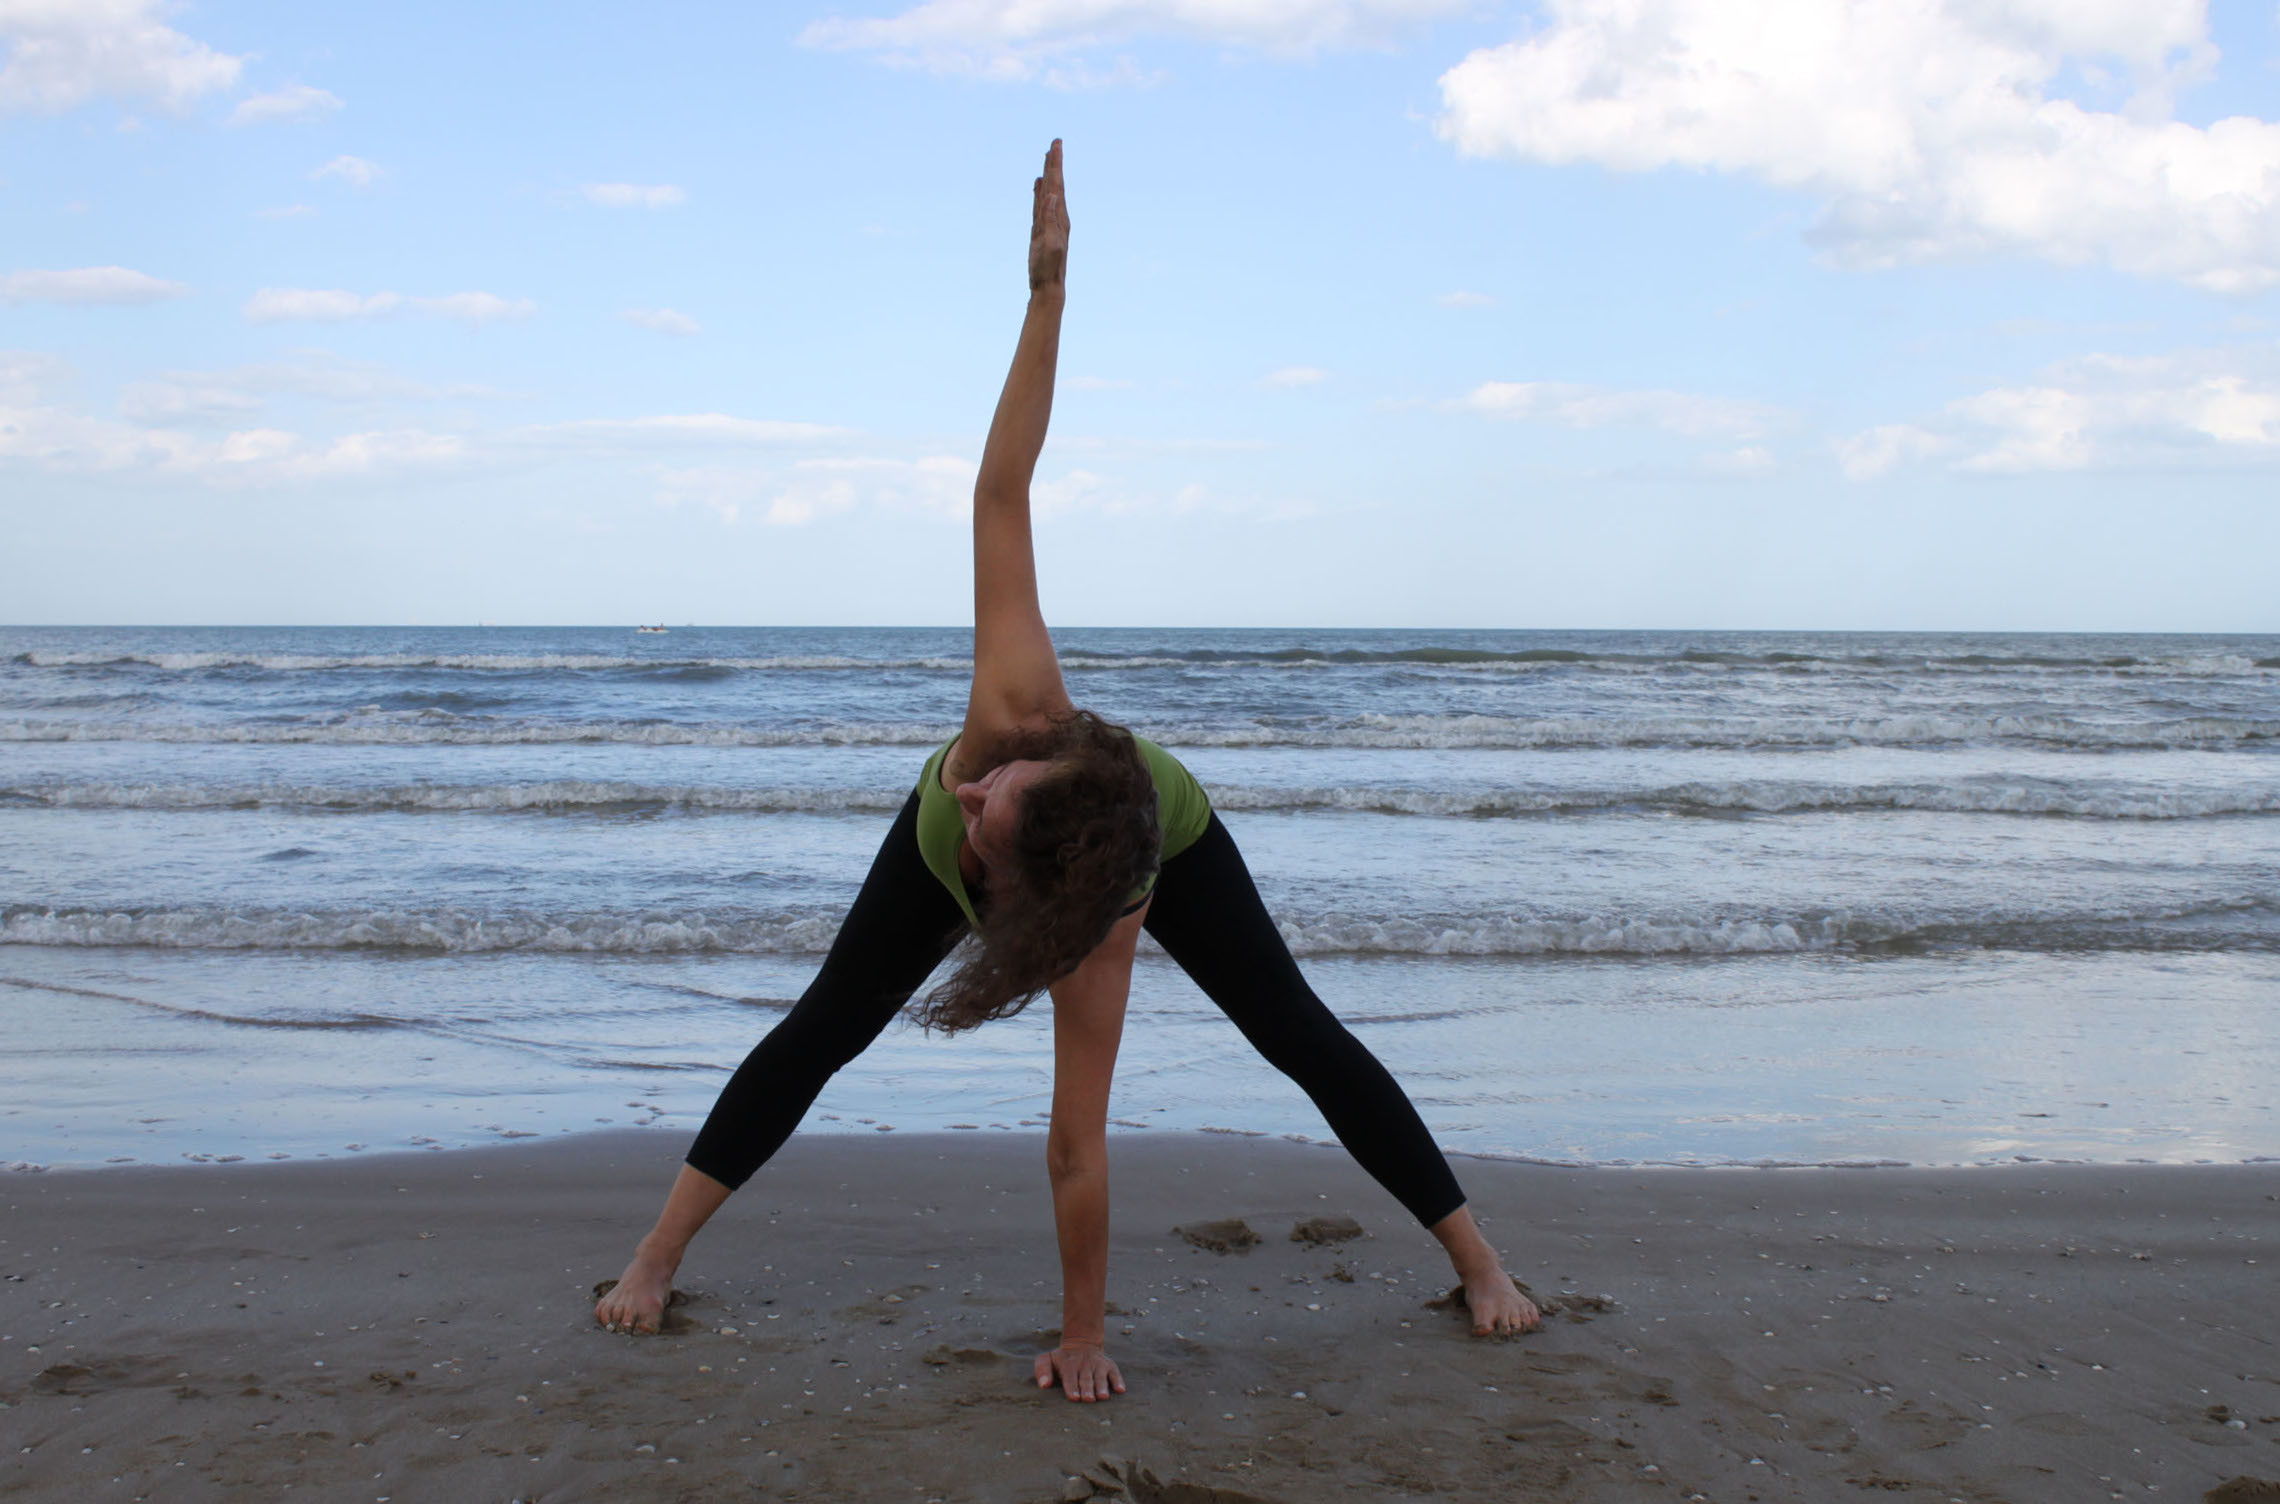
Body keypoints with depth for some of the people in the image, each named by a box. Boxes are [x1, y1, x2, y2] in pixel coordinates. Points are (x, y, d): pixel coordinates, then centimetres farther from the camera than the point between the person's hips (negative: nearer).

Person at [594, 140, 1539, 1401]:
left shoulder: (1103, 937, -48)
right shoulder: (1018, 712, -47)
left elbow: (1077, 1150, -42)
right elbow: (1002, 493, -47)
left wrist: (1082, 1343, -34)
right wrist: (1049, 287, -53)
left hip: (1162, 835, -3)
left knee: (1297, 1035, -1)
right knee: (827, 1026, 1)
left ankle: (1477, 1261, 14)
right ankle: (658, 1253, 12)